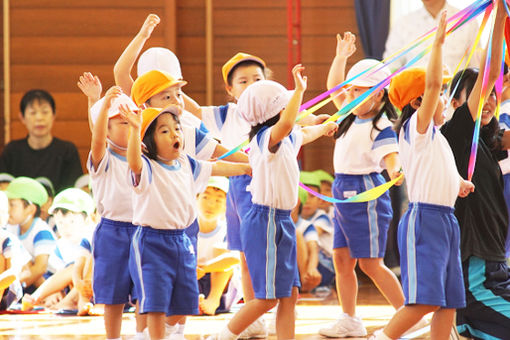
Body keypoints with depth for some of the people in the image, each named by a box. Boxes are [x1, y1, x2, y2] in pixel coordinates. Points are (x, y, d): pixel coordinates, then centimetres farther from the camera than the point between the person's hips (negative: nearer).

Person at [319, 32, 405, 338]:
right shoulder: (352, 117, 11)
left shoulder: (381, 127, -15)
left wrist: (396, 171, -50)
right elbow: (333, 87, 24)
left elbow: (391, 155, -28)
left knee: (371, 263, -6)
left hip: (366, 192, -9)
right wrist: (341, 56, 15)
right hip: (343, 192, 9)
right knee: (342, 259, 8)